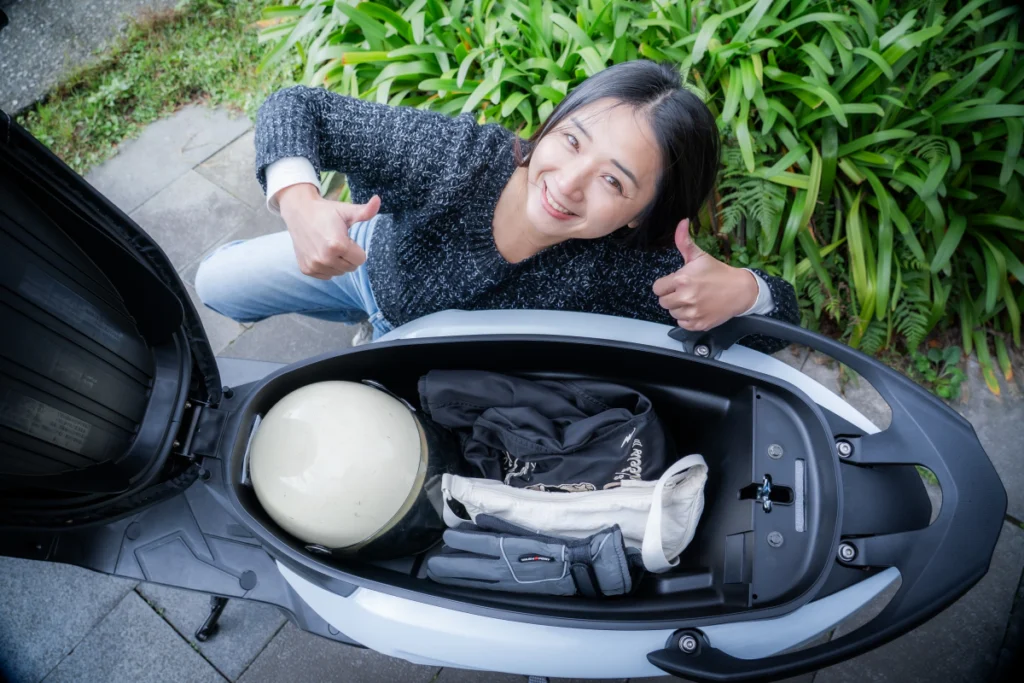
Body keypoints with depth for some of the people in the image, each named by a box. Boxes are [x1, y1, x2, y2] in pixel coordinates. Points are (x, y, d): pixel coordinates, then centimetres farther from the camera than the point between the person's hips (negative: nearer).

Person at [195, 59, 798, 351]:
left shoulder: (622, 265, -37)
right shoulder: (454, 155, -40)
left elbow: (780, 317, -27)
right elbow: (298, 106, -28)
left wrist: (741, 291, -51)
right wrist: (300, 202, -49)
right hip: (373, 255, 1)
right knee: (215, 285, 18)